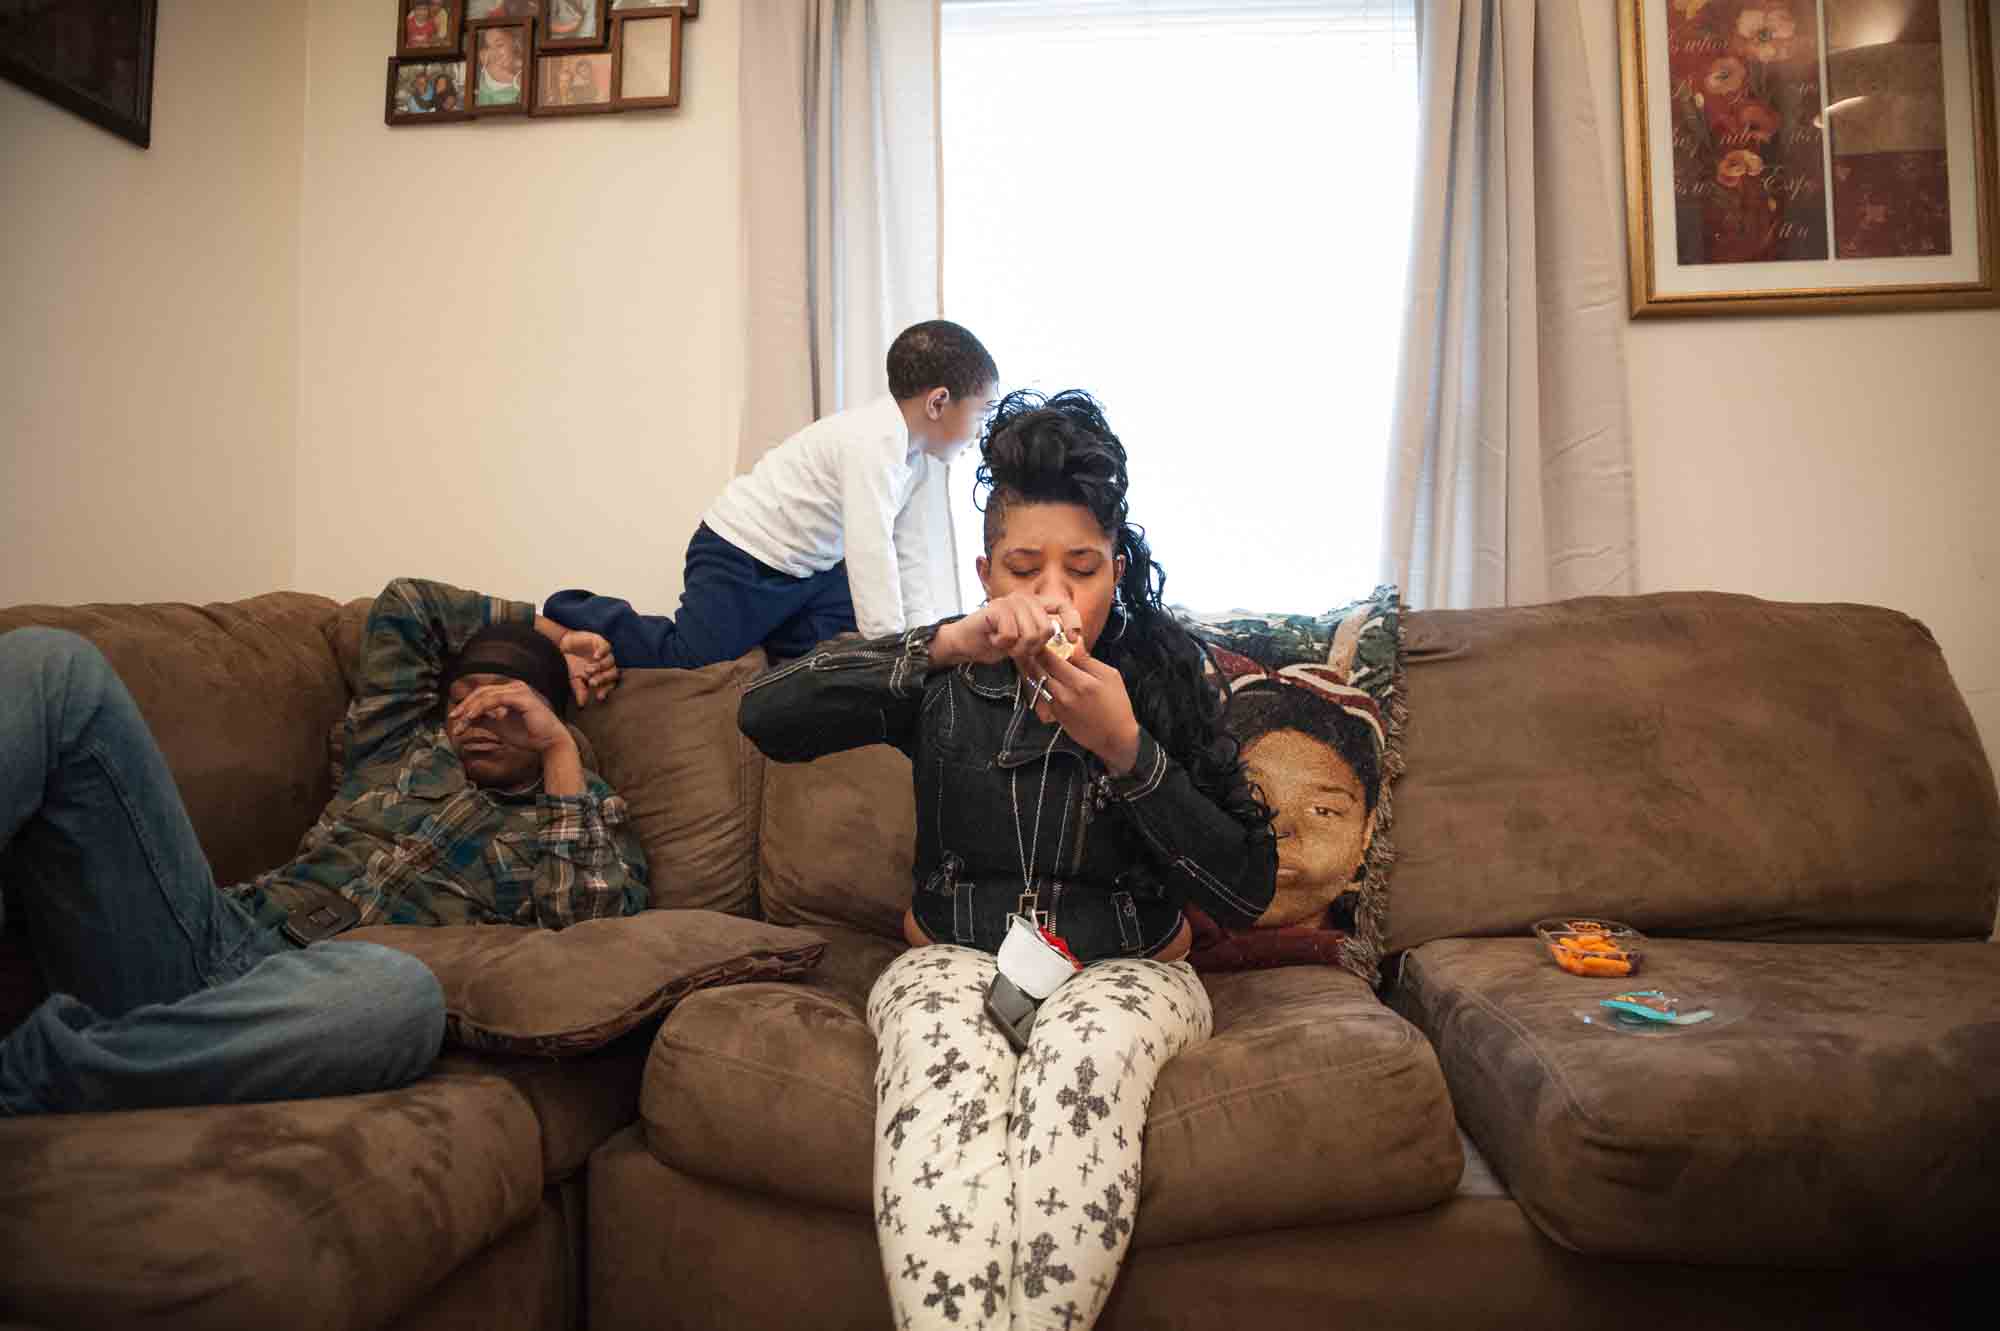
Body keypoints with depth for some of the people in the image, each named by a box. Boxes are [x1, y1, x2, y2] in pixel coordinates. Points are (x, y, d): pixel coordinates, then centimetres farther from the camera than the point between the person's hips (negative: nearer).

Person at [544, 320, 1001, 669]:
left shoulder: (910, 449, 6)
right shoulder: (874, 443, -26)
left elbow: (908, 543, 9)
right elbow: (871, 549, -33)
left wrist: (923, 631, 1)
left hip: (807, 569, 10)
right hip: (744, 555, -10)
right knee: (687, 658, -20)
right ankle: (563, 615, -1)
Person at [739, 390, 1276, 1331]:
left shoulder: (1166, 679, 0)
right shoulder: (946, 679, 2)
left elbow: (1248, 891, -7)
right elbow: (764, 716, -13)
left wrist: (1126, 749, -20)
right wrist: (944, 645, -22)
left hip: (1125, 967, 0)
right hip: (957, 958, 1)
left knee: (1088, 1047, -36)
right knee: (940, 1045, -35)